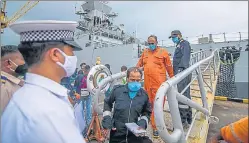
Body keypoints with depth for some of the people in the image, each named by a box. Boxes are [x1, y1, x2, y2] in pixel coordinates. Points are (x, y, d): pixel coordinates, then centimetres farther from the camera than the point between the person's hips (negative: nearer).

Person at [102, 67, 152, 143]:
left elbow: (147, 112, 13)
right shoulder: (117, 90, -10)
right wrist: (106, 117, -1)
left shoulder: (144, 95, -5)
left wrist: (143, 121, -6)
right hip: (117, 134, 0)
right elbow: (107, 103, 10)